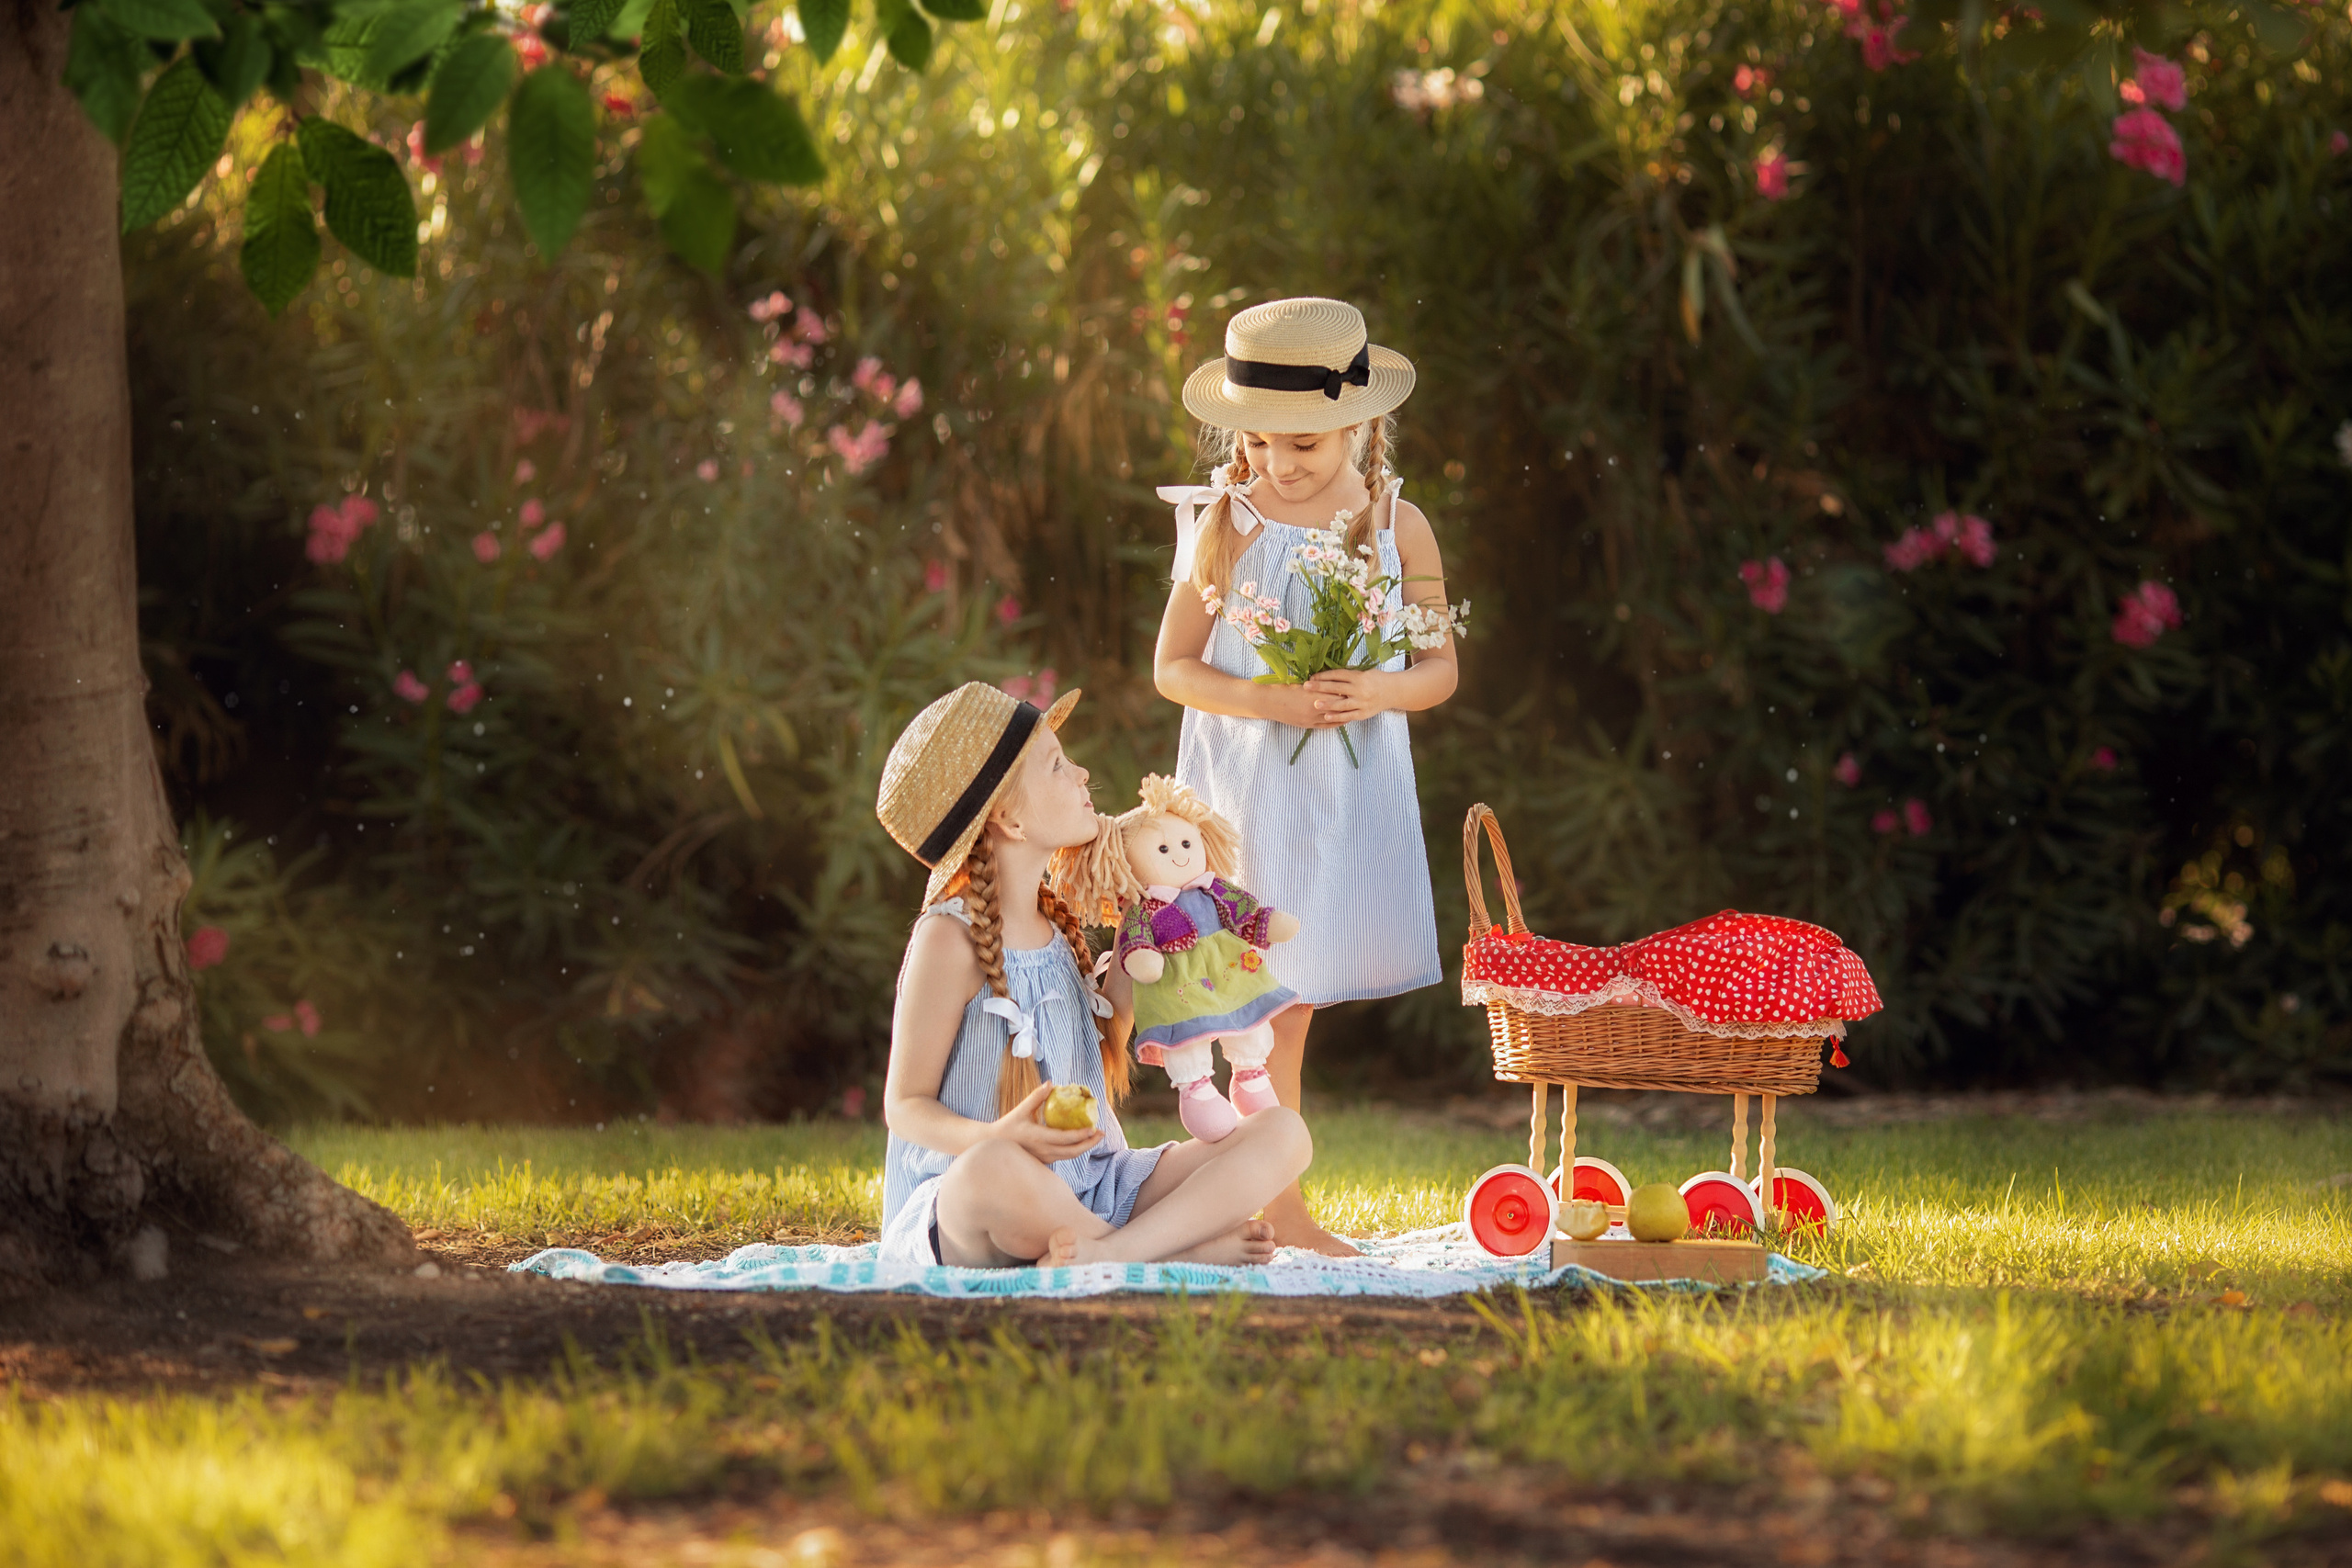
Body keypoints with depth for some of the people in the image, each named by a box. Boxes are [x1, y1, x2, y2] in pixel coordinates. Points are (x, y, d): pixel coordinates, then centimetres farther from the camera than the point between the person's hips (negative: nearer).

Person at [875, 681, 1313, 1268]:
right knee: (994, 1169, -45)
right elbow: (905, 1105, -9)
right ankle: (1186, 1246, -23)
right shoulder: (950, 938, -9)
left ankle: (1114, 1250, -33)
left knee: (1284, 1134, -10)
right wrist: (1001, 1138, -28)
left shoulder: (1056, 924, 13)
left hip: (1086, 1192, 7)